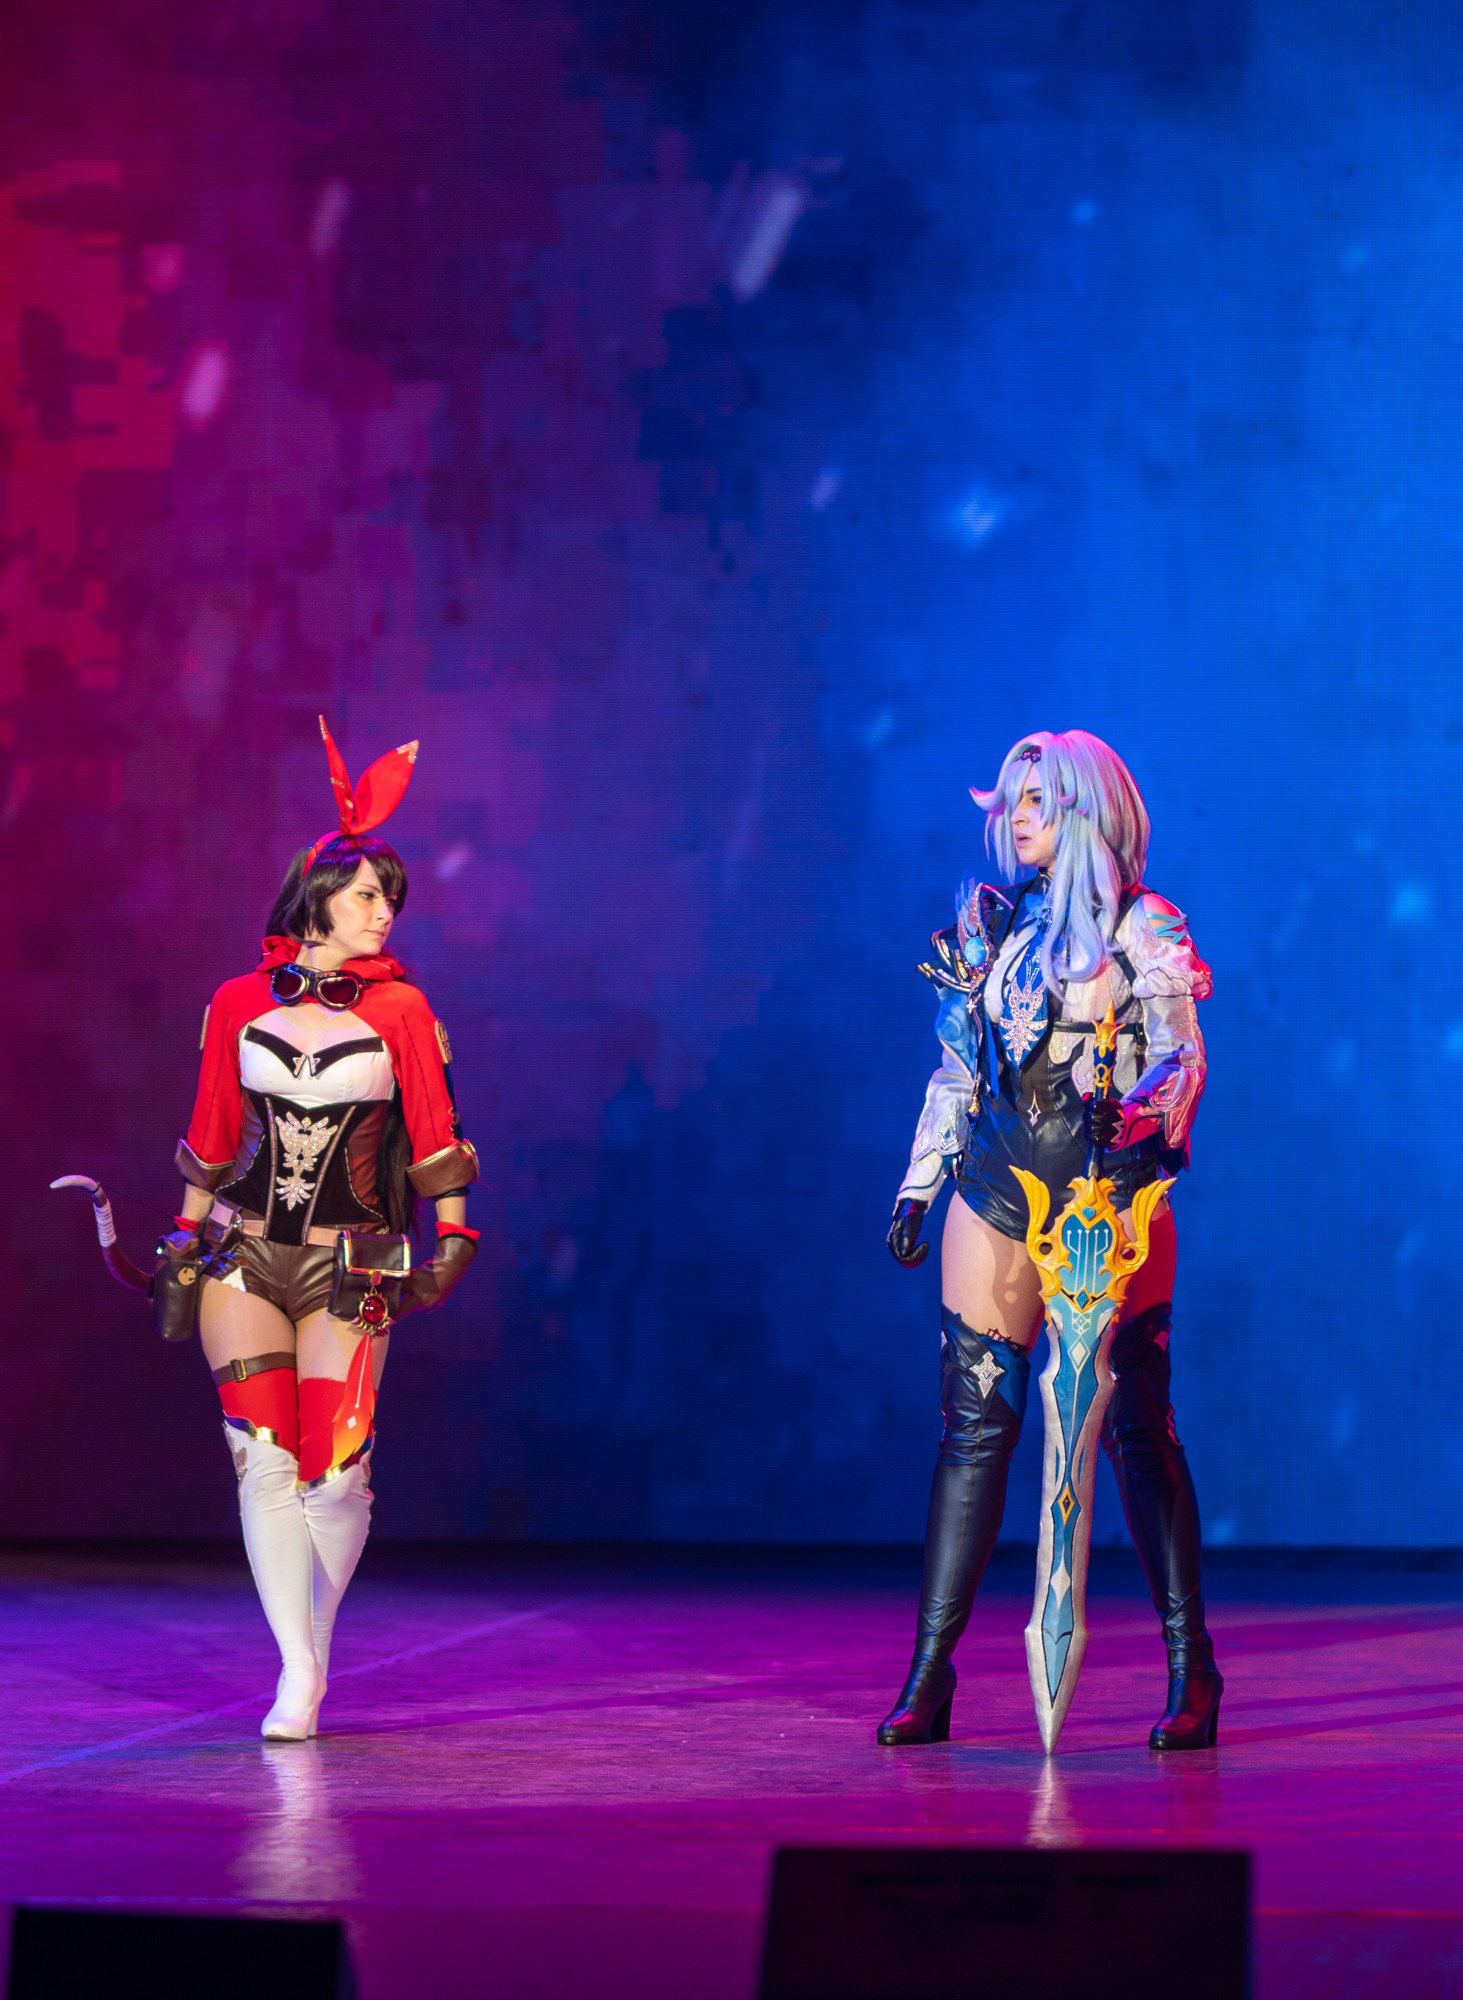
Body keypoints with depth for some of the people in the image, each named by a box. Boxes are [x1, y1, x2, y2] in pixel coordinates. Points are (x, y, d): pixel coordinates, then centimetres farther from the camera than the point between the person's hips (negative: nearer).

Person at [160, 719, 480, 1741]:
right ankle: (297, 1671, -4)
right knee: (265, 1463, -8)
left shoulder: (399, 1007, 2)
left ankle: (316, 1648, 17)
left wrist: (454, 1234, -1)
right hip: (244, 1253, 1)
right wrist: (186, 1237, 16)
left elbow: (432, 1127, 4)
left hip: (348, 1264, -1)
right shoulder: (239, 1003, 5)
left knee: (337, 1473, -6)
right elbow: (212, 1134, 14)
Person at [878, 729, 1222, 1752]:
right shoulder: (990, 922, 14)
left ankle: (1192, 1668, 1)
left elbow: (1182, 1054, -10)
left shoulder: (1144, 927, 0)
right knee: (973, 1427, 2)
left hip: (1108, 1193, -4)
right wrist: (918, 1184, 16)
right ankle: (930, 1668, 4)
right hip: (997, 1196, 4)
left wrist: (1138, 1111, -31)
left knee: (1136, 1425, -5)